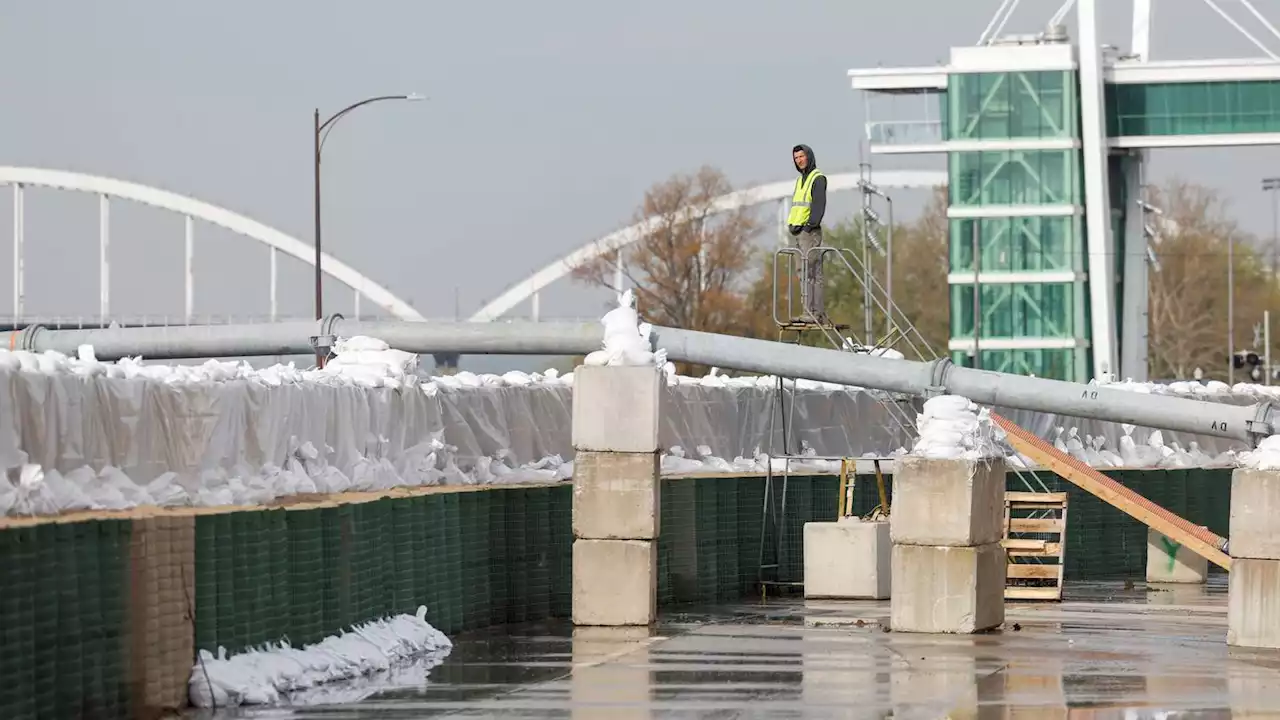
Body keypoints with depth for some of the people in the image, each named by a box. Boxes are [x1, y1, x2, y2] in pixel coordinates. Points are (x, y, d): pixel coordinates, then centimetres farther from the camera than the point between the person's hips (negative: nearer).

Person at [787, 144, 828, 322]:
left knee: (811, 273, -14)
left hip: (810, 232, -10)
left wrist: (809, 226, -20)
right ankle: (816, 313, 7)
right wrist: (792, 225, 10)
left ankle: (814, 313, -17)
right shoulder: (800, 180, 20)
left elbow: (819, 205, -16)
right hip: (799, 232, 10)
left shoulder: (818, 179, -7)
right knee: (805, 274, 7)